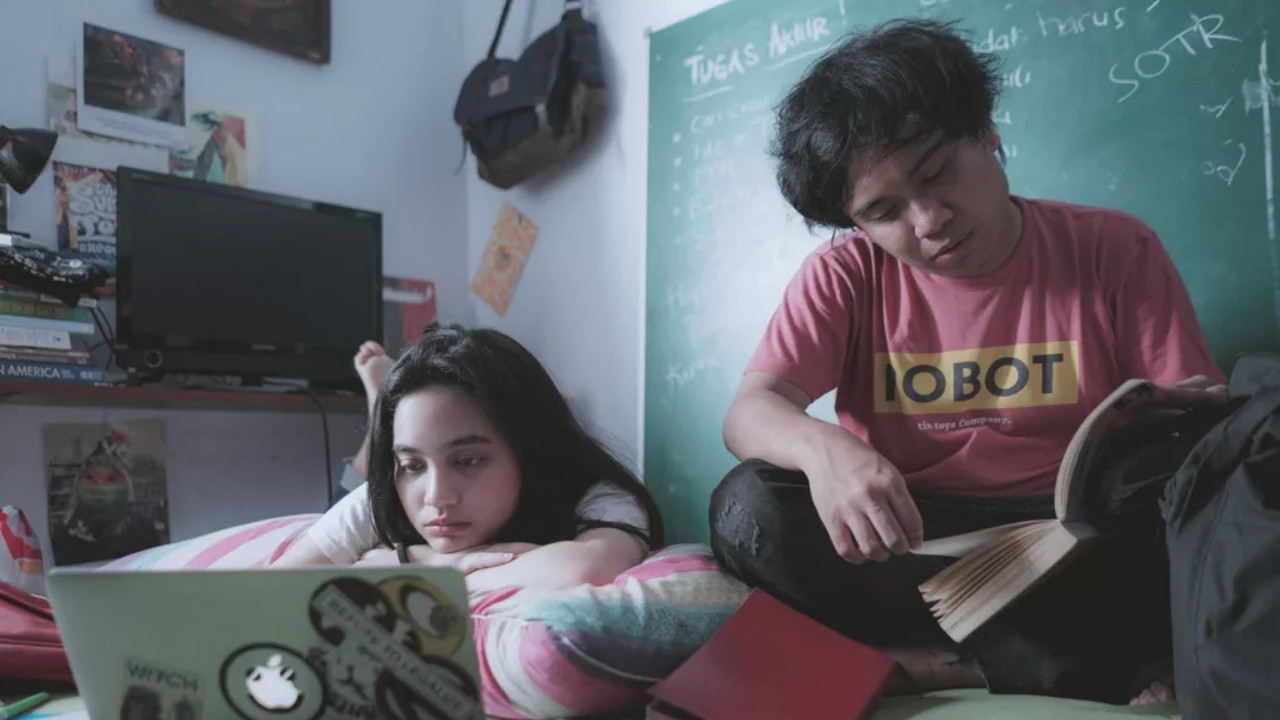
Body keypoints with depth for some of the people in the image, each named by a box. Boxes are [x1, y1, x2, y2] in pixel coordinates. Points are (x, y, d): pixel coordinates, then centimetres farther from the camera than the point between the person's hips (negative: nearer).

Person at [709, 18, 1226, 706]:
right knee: (749, 510, -28)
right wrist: (821, 448, -38)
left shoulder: (1115, 251, -1)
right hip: (903, 533, 1)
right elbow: (750, 409, -14)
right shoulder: (844, 274, -2)